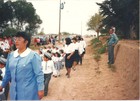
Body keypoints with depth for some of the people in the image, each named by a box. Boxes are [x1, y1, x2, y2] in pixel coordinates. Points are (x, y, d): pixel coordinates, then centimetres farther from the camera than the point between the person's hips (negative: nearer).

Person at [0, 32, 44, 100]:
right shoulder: (11, 55, 6)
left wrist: (40, 89, -15)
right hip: (14, 90, 5)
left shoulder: (33, 55, -11)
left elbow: (39, 74, -12)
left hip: (29, 91, -5)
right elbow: (8, 72, 16)